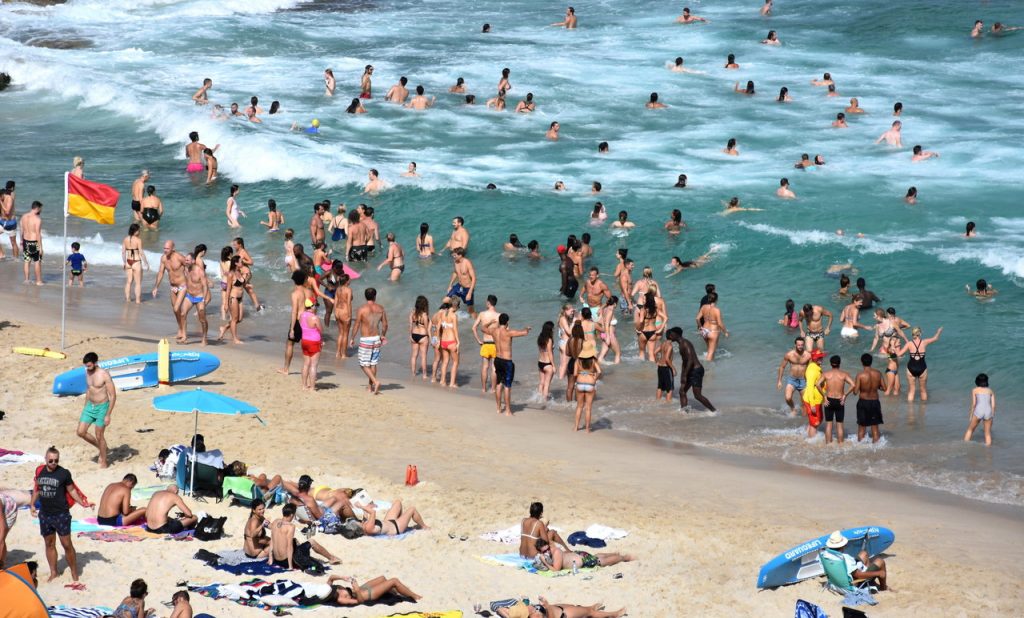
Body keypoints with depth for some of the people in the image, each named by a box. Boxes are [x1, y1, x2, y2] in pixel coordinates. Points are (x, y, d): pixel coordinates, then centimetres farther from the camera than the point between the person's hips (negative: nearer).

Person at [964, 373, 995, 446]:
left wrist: (971, 414, 10)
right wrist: (992, 416, 16)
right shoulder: (990, 391, 17)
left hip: (978, 411, -1)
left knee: (970, 430, 18)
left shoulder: (975, 390, 12)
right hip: (988, 412, 1)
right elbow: (993, 405, 10)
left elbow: (974, 403, 2)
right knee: (988, 434, 11)